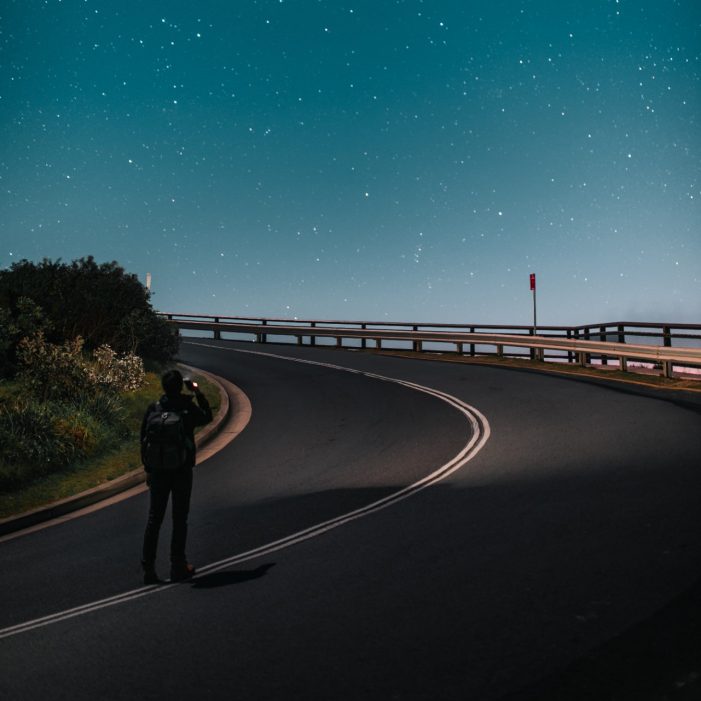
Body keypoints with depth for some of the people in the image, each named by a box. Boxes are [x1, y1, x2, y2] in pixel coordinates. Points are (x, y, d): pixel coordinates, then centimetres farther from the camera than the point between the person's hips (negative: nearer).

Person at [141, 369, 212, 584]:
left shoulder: (153, 409, -2)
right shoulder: (189, 409, -10)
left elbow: (144, 441, 1)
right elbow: (207, 417, 12)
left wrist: (148, 469, 10)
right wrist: (197, 392, 16)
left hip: (159, 471, 2)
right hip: (182, 471, -2)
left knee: (154, 519, 9)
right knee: (179, 519, 7)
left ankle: (148, 568, 10)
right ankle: (178, 567, 11)